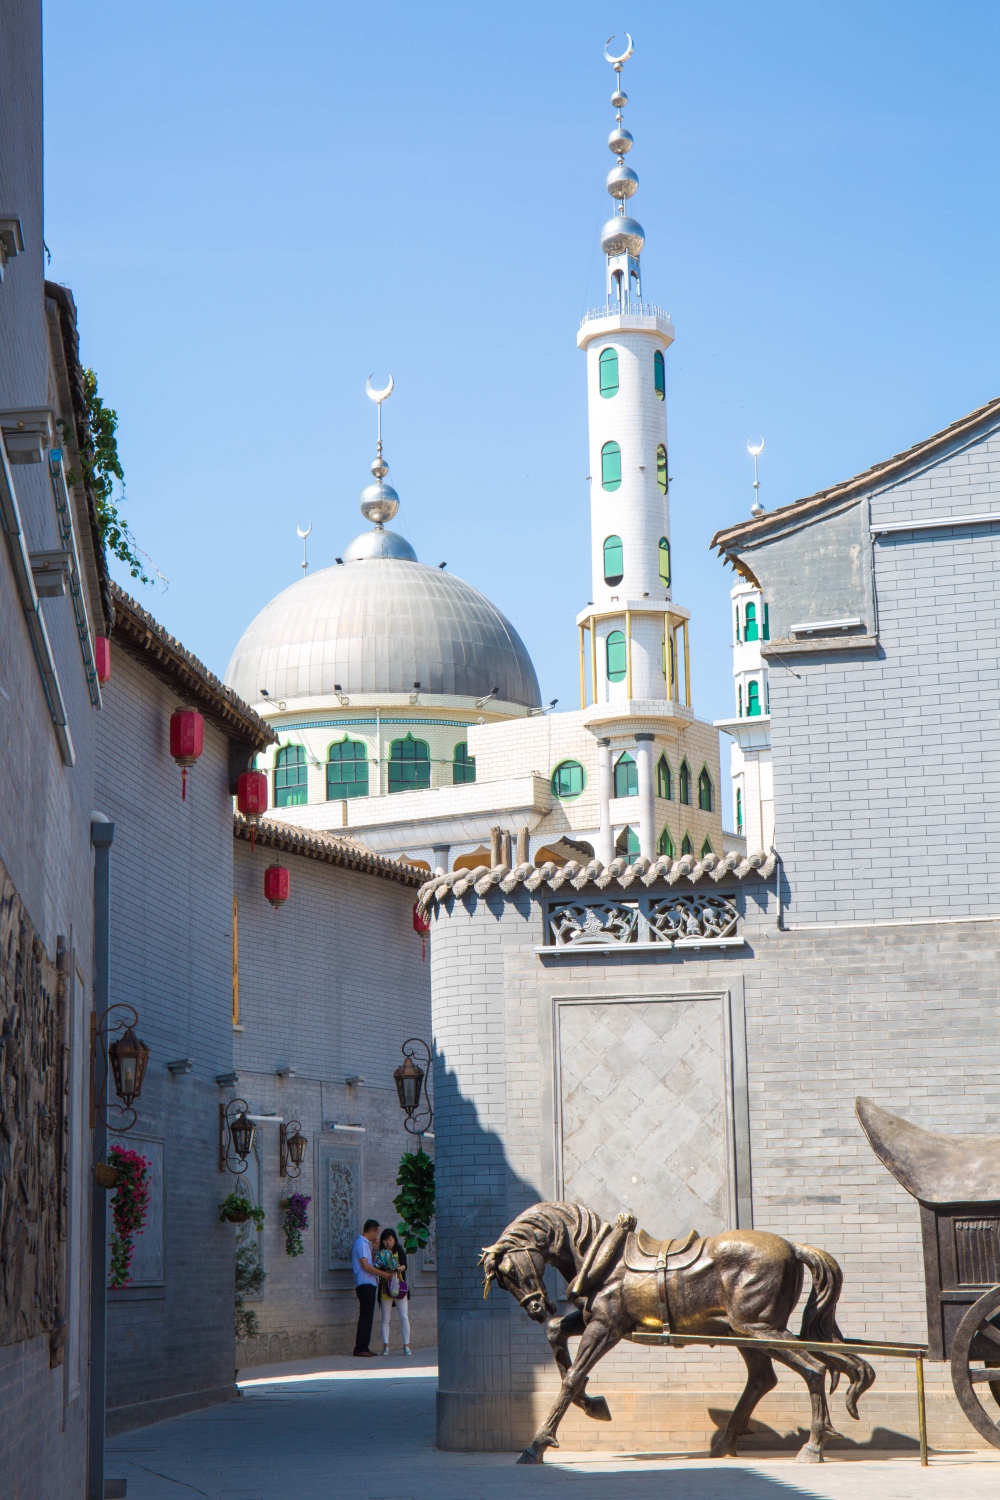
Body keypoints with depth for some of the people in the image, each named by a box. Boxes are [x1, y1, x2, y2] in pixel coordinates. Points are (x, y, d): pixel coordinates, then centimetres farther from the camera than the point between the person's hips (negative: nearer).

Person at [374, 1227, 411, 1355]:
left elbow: (404, 1266, -8)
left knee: (404, 1317, -3)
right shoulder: (380, 1253, 7)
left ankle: (406, 1345, 0)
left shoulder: (399, 1252, 6)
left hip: (399, 1287, 0)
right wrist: (375, 1248, -11)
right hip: (385, 1288, 1)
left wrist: (396, 1269, -30)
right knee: (385, 1318, 2)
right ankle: (385, 1346, 5)